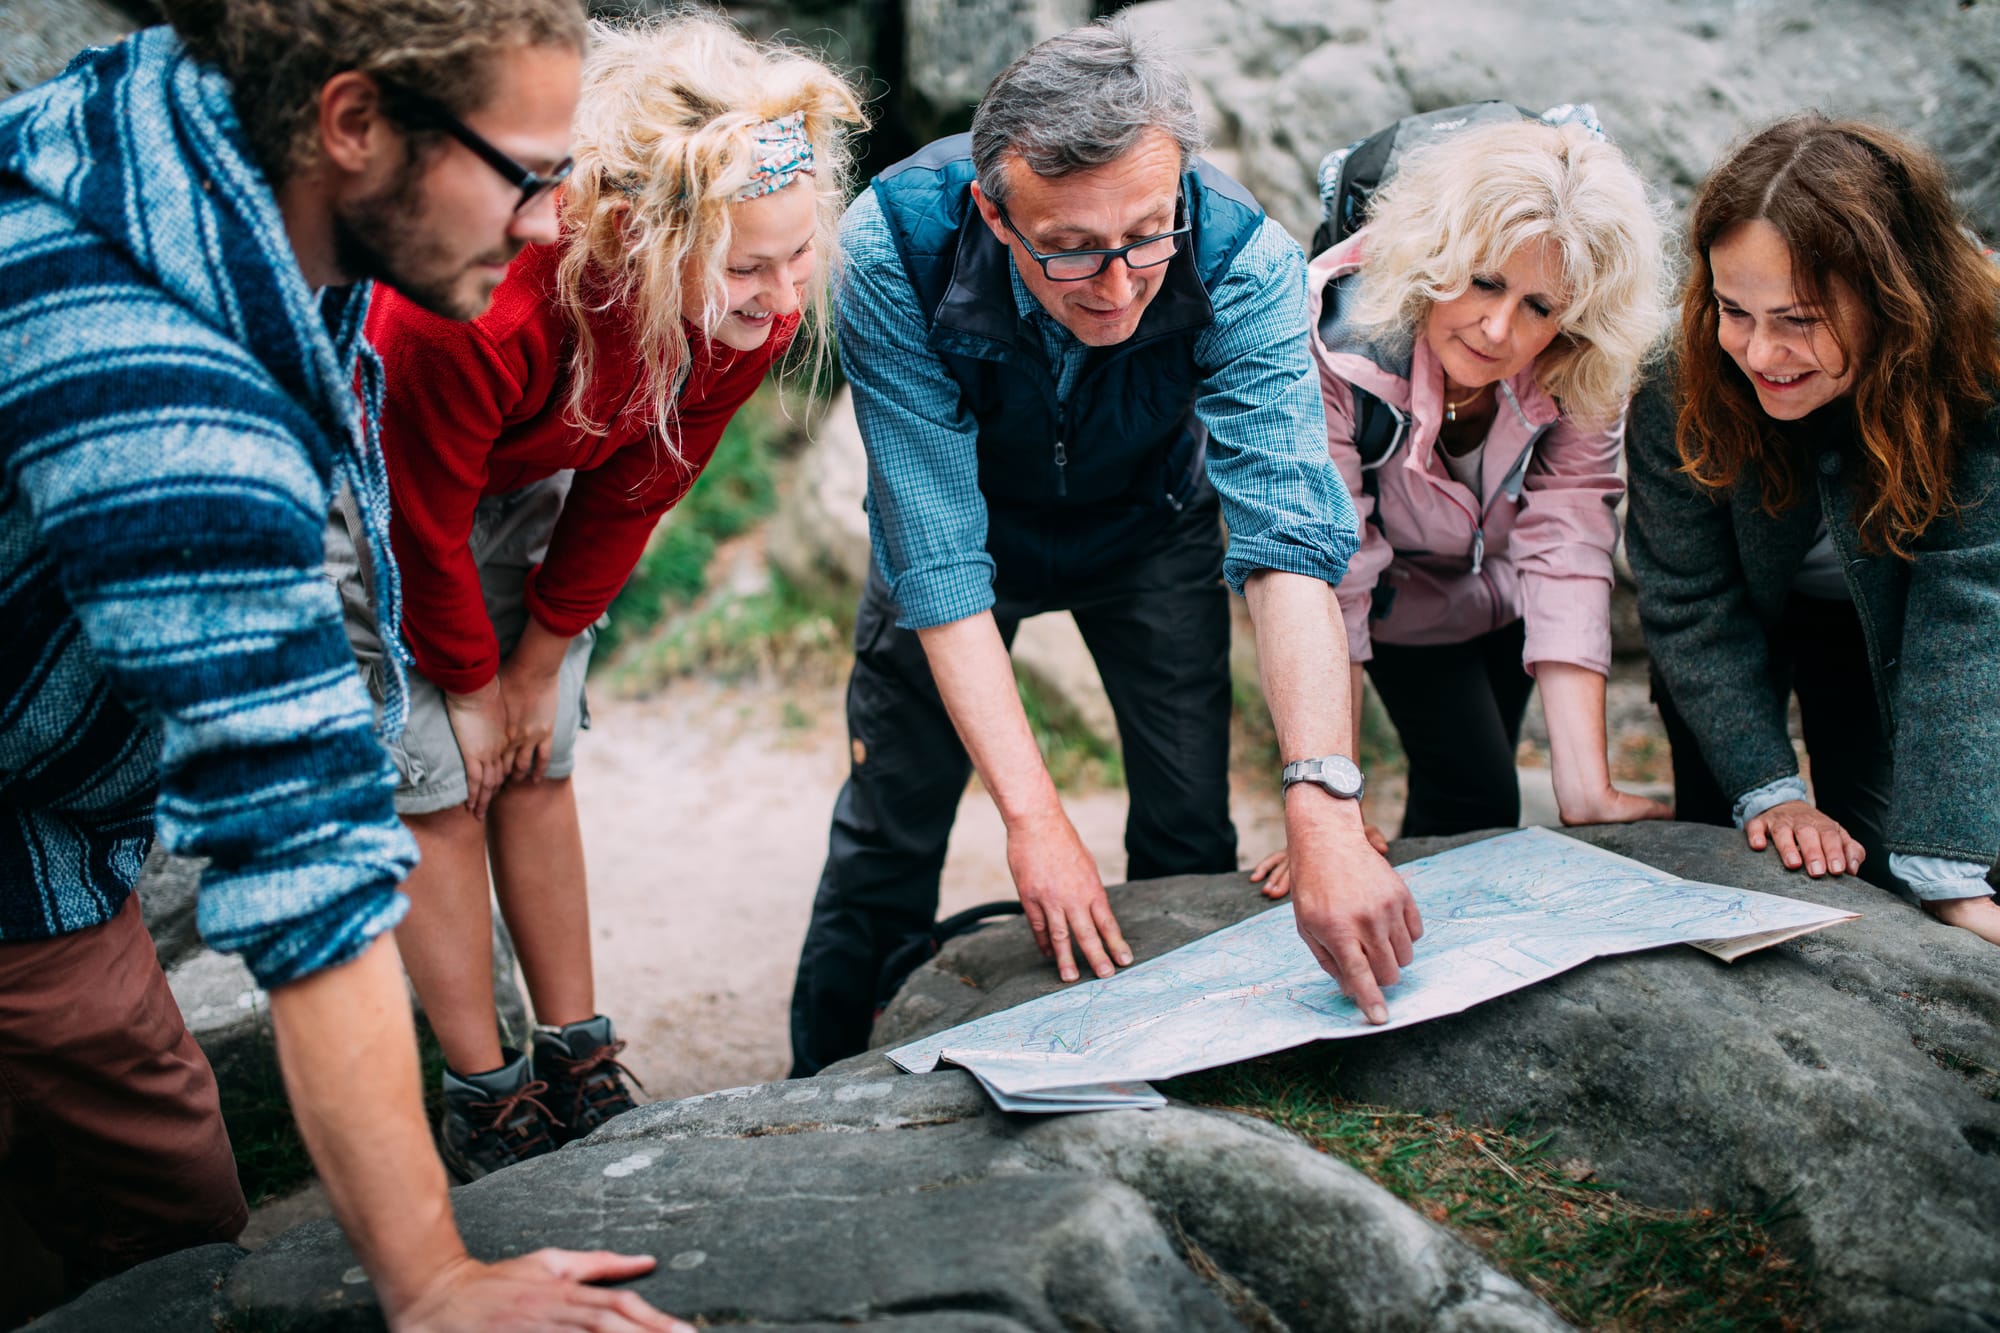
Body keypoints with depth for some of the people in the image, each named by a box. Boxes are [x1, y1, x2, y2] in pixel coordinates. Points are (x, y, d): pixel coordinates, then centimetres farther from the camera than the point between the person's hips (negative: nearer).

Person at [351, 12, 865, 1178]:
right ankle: (486, 1106, 7)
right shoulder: (472, 304, -43)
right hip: (372, 469, -5)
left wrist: (541, 664, -2)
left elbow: (633, 493, -9)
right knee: (437, 785, -3)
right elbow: (423, 523, -25)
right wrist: (471, 683, -10)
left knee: (538, 770, 7)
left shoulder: (760, 305, -26)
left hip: (528, 475, 5)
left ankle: (580, 1068, 17)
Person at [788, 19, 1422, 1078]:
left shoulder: (1243, 259, -35)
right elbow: (940, 554, -35)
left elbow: (1289, 536, -41)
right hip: (967, 515, -1)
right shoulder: (894, 249, -36)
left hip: (1149, 524, 1)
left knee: (1191, 831, -4)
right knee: (888, 825, -3)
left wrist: (1325, 814, -54)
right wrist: (1032, 818, -41)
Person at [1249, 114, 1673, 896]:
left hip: (1501, 588, 3)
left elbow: (1566, 548, -34)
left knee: (1474, 785, 13)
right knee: (1475, 801, -9)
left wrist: (1586, 792, -42)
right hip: (1399, 597, -3)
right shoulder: (1335, 340, -40)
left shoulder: (1585, 373, -30)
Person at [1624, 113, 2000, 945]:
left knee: (1867, 867, -5)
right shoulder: (1682, 378, -32)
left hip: (1880, 625, 0)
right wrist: (1768, 792, -28)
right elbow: (1690, 601, -22)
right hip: (1741, 615, 1)